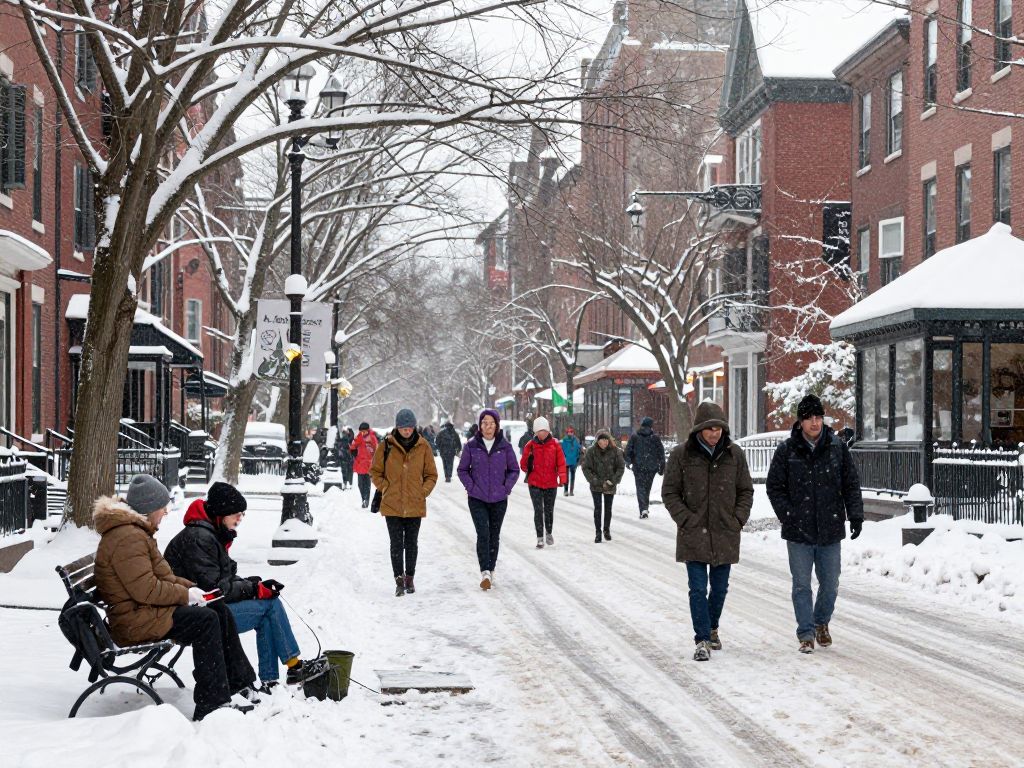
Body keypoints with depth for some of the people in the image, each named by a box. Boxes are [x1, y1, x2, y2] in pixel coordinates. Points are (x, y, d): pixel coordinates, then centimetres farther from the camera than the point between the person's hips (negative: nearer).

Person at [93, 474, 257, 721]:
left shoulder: (136, 532, 17)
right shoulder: (127, 538, -19)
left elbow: (161, 576, 23)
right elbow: (145, 589, -25)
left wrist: (191, 588, 8)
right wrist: (186, 595, -14)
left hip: (145, 610, 11)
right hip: (134, 621, -11)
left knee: (220, 611, 6)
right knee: (205, 620, -21)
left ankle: (241, 684, 10)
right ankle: (211, 704, -21)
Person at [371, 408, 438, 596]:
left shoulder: (423, 446, 0)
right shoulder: (387, 445, -3)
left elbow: (431, 475, 9)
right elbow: (375, 471, 7)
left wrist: (423, 491, -3)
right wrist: (385, 488, -3)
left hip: (415, 505, 1)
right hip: (392, 504, -1)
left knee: (411, 543, 10)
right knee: (396, 543, -3)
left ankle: (409, 577, 23)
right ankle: (399, 580, 0)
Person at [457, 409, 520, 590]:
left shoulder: (505, 446, -1)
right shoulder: (471, 446, -2)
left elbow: (514, 470, 9)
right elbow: (462, 470, 6)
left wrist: (507, 487, -3)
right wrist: (471, 487, -6)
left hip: (499, 500, 2)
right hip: (477, 500, -2)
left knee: (494, 535, 10)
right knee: (483, 533, -16)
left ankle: (491, 571, 23)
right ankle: (485, 572, -21)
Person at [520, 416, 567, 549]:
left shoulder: (555, 444, -1)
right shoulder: (530, 445, -1)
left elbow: (561, 462, 0)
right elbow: (523, 464, 5)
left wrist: (562, 477, -7)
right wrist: (528, 466, -16)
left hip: (551, 483, 1)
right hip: (535, 483, -1)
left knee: (549, 510, 13)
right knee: (538, 510, -7)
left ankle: (548, 533, 35)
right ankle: (540, 538, -2)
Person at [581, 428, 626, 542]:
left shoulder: (615, 451, -7)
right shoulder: (591, 452, -10)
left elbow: (621, 467, -1)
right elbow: (586, 468, -7)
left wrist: (613, 480, -11)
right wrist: (597, 482, -14)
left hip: (610, 486, 1)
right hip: (596, 486, -1)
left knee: (608, 508, 11)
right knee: (597, 508, -4)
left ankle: (607, 530, 27)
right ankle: (597, 532, 3)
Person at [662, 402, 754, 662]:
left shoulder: (734, 454, 2)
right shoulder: (682, 454, -5)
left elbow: (746, 491, 11)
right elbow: (669, 492, 0)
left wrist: (739, 518, -1)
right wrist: (686, 519, -9)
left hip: (726, 534, 3)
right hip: (694, 534, -2)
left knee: (720, 587, 13)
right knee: (698, 588, -6)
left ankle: (712, 629, 35)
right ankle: (702, 640, -3)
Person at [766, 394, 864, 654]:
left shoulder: (838, 448, 2)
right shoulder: (787, 451, -2)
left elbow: (851, 484, 7)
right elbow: (774, 487, 2)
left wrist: (855, 515, -2)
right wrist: (788, 516, -9)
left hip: (830, 531, 1)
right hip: (798, 532, -1)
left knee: (830, 584, 10)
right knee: (802, 585, 2)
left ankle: (822, 623, 34)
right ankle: (806, 634, 11)